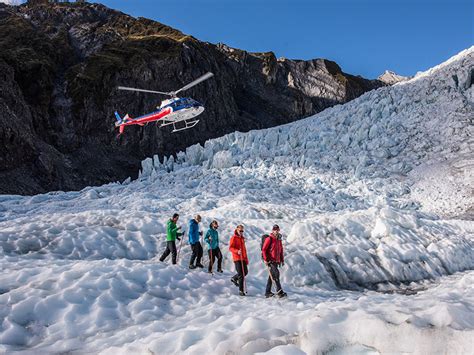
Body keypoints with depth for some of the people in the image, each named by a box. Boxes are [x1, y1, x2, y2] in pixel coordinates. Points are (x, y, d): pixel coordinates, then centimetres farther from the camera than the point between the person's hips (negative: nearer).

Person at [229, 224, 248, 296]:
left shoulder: (242, 238, 19)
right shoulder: (234, 238, -3)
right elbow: (230, 248, -12)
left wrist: (246, 259, 21)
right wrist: (237, 251, -29)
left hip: (243, 258, 7)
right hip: (237, 258, -7)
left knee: (245, 272, 7)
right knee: (241, 274, -9)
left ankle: (234, 278, 32)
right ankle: (241, 290, -3)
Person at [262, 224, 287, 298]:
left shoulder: (279, 239, 14)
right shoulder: (269, 239, -9)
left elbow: (281, 250, 22)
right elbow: (263, 250, -11)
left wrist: (282, 260, 17)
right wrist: (265, 259, -17)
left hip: (276, 261, 8)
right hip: (270, 261, -8)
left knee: (271, 276, 11)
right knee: (276, 273, -17)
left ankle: (267, 292, 17)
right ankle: (279, 292, -19)